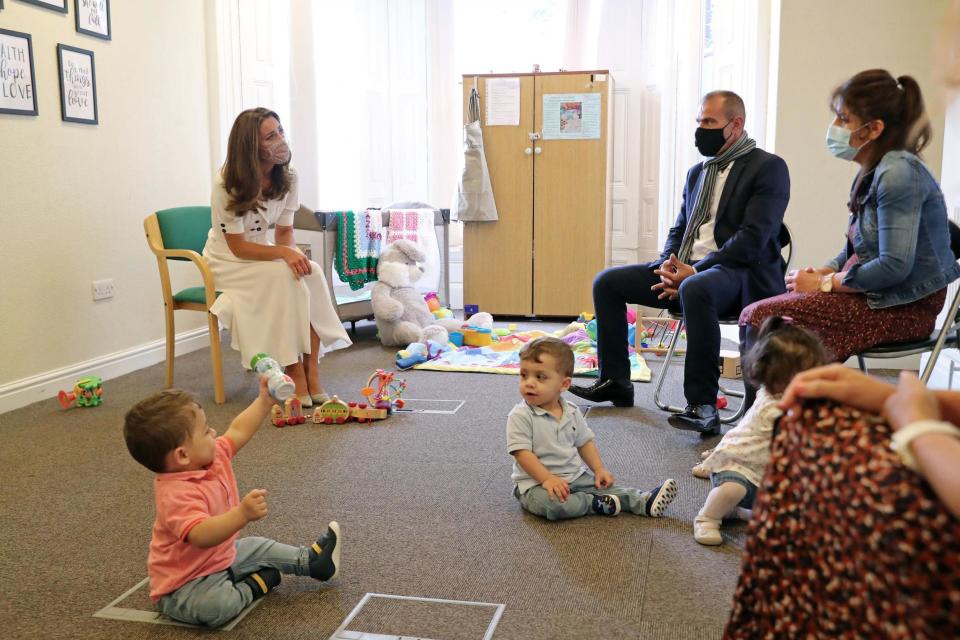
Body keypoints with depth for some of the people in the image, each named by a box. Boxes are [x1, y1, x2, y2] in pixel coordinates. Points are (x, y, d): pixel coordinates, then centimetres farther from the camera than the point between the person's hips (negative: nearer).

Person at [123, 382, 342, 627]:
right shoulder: (177, 494, -36)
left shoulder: (212, 457, -6)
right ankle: (251, 586, -6)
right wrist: (243, 514, -60)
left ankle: (308, 560, 37)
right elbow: (202, 535, -50)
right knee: (215, 604, -35)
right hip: (184, 584, -10)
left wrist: (264, 401, 8)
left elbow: (237, 431, 9)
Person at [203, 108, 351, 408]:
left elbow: (284, 231, -1)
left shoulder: (287, 178, -6)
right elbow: (238, 247, -22)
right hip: (226, 263, -5)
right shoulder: (228, 185, -22)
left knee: (311, 272, -25)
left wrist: (291, 252, -24)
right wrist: (285, 253, -34)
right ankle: (295, 373, -25)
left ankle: (311, 370, -26)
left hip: (261, 255, 5)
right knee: (284, 276, -32)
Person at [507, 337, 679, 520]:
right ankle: (597, 504, -20)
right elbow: (522, 453, -19)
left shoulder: (572, 412, 4)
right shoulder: (520, 416, -14)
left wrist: (599, 469, 3)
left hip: (575, 476, 6)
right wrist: (547, 479, -27)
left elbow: (585, 442, 14)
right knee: (550, 503, -33)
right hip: (535, 482, -6)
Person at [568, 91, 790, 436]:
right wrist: (668, 266, -3)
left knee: (695, 289, -41)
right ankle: (615, 381, 7)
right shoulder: (697, 172, 19)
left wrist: (694, 271, -20)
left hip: (737, 273, -8)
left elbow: (753, 239, -15)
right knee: (607, 282, -2)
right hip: (684, 270, 8)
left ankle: (703, 406, -32)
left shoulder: (768, 168, -4)